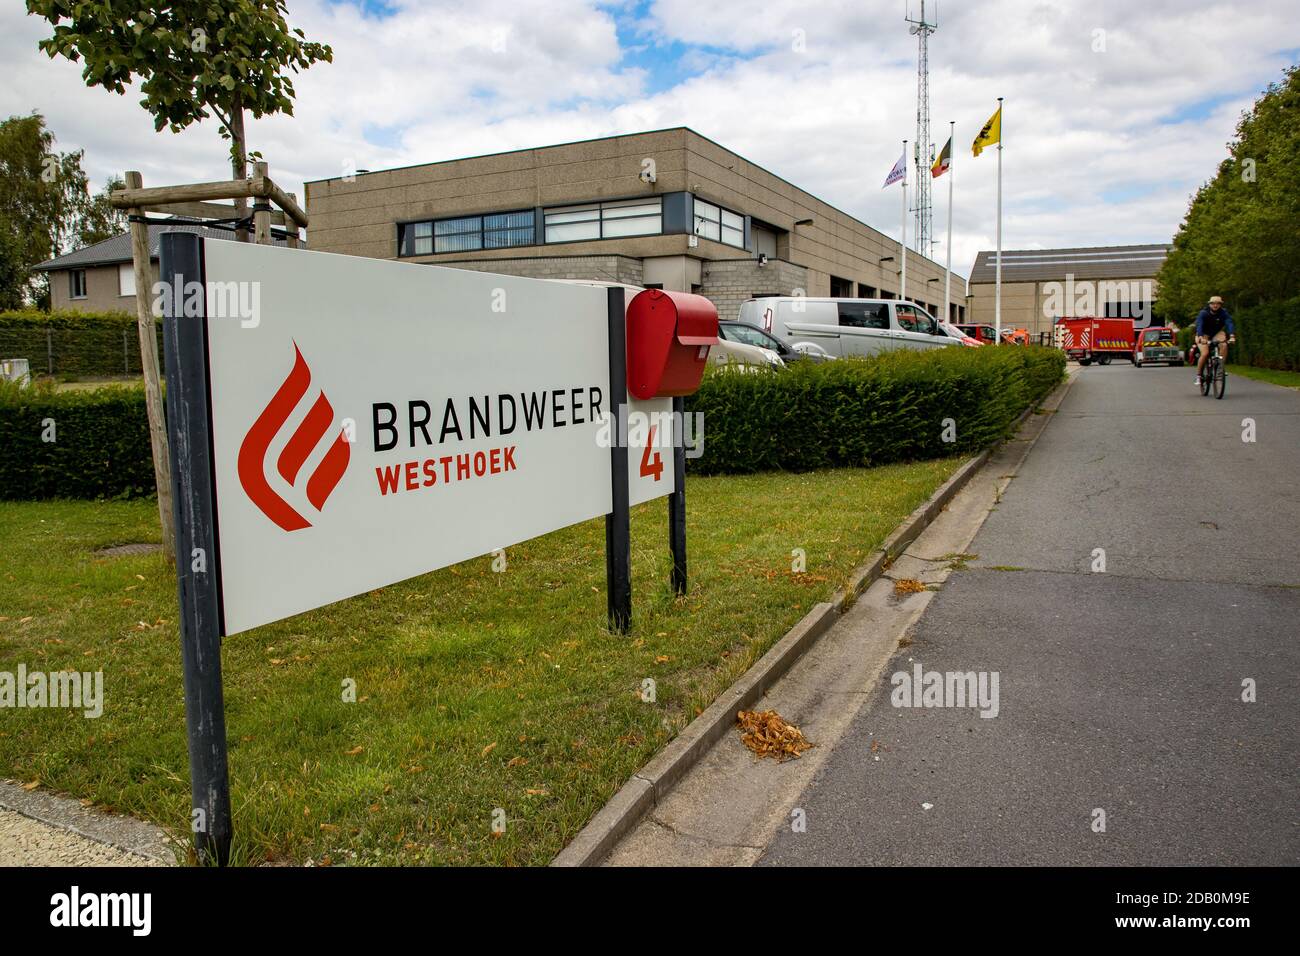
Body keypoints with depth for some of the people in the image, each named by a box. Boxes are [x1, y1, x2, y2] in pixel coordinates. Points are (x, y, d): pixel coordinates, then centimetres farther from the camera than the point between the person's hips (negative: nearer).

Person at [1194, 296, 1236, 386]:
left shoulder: (1224, 313, -16)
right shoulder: (1204, 313, -22)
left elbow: (1229, 323, -30)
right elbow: (1199, 325, -36)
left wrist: (1232, 336, -48)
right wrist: (1200, 337, -54)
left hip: (1217, 333, 2)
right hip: (1204, 335, -2)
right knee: (1205, 354, -23)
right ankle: (1198, 376, -11)